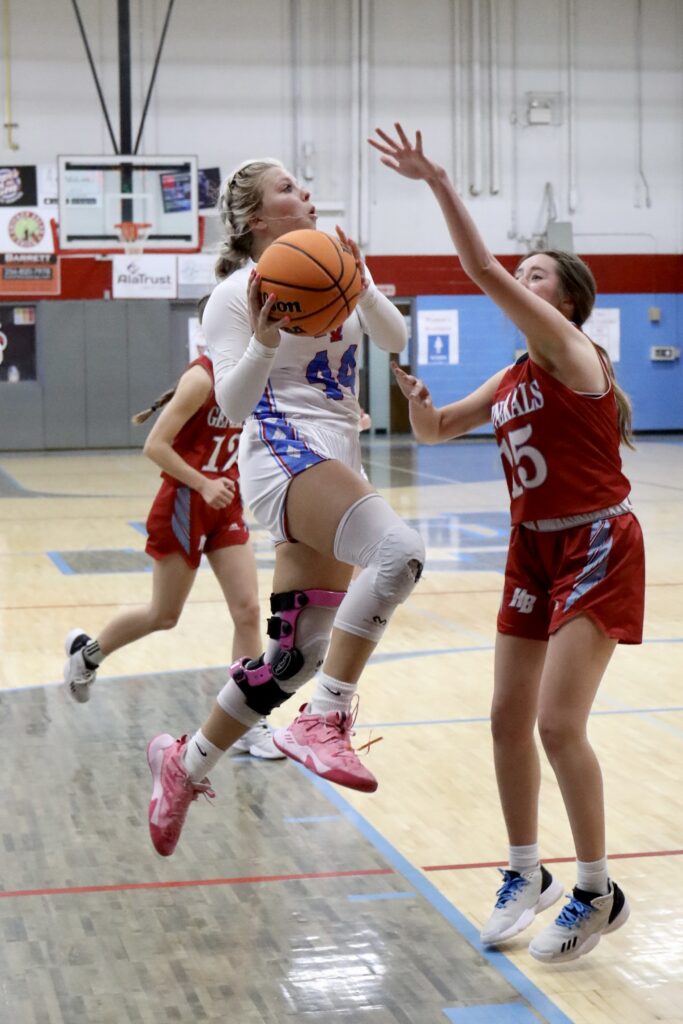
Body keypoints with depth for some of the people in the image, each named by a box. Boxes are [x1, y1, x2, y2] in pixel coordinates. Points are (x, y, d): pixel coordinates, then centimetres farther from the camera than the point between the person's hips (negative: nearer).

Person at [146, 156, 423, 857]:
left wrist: (361, 288, -10)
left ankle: (185, 762, 22)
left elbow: (396, 339, 7)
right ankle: (324, 720, -32)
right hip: (285, 452, -8)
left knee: (297, 652, 5)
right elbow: (233, 403, -8)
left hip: (336, 466, 8)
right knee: (398, 550, -35)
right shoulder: (238, 292, -1)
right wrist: (263, 342, -25)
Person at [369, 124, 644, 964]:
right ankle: (526, 874, 23)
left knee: (557, 721, -14)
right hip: (535, 549, 8)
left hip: (597, 549, -8)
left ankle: (597, 893, 1)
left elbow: (481, 270, -25)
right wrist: (417, 403, -10)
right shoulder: (512, 380, 9)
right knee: (508, 717, 7)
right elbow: (436, 432, 13)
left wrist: (435, 180, -27)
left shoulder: (570, 352, -14)